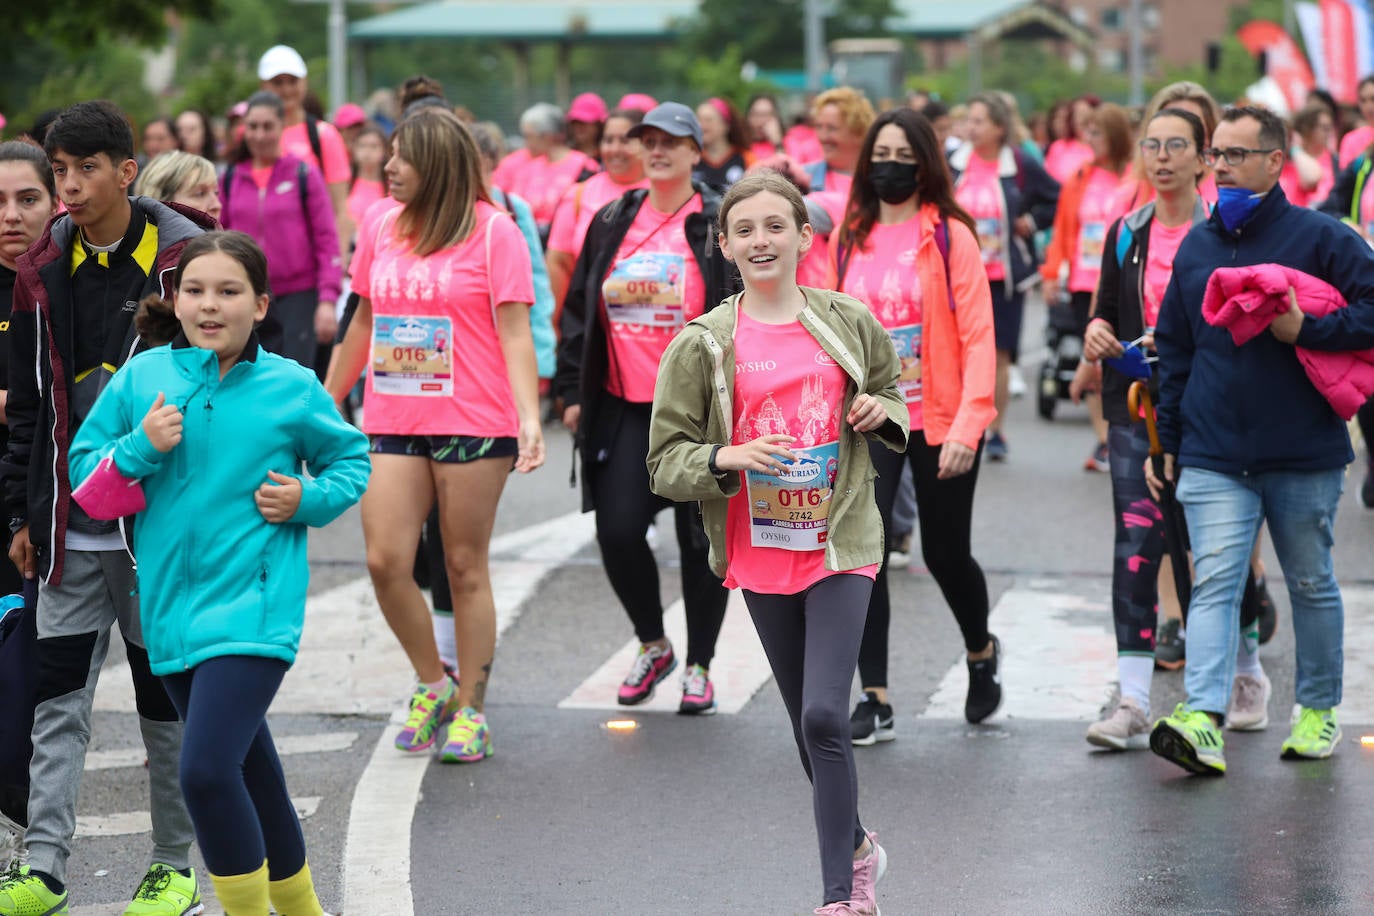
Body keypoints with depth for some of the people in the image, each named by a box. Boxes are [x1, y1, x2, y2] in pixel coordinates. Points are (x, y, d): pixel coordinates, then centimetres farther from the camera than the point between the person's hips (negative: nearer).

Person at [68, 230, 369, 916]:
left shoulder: (292, 388, -3)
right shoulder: (141, 377, 2)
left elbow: (351, 459, 12)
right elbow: (82, 467, 6)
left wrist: (311, 499, -6)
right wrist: (141, 447, -11)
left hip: (254, 608, -4)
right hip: (171, 606, 4)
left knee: (206, 769, -20)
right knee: (251, 771, 18)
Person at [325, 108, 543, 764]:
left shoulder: (493, 230, -5)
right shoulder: (380, 223, 9)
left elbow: (515, 332, -8)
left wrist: (530, 417, -19)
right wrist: (325, 403, 23)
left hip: (474, 422, -4)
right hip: (392, 423, 4)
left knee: (465, 569, 3)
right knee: (385, 561, -5)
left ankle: (470, 709, 14)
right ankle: (432, 685, 17)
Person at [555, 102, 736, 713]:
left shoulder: (723, 227, -2)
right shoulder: (611, 223, 10)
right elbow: (578, 309, 14)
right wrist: (570, 390, 9)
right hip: (624, 408, 3)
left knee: (701, 537, 3)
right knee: (618, 531, -5)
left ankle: (699, 666, 17)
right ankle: (652, 645, 18)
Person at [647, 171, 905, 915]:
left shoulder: (848, 323, 2)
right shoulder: (703, 344, -2)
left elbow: (893, 395, 19)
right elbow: (666, 463, -1)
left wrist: (881, 413, -4)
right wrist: (731, 458, -20)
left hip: (839, 545, -2)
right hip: (761, 553, 2)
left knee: (823, 716, -15)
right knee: (808, 724, 13)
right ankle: (857, 849, 36)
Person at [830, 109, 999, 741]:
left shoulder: (951, 236, -6)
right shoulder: (849, 238, 7)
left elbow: (977, 336, -10)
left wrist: (967, 427, -18)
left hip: (940, 423, -3)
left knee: (945, 552, 9)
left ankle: (981, 652, 40)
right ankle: (875, 701, -3)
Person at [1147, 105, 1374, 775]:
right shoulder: (1196, 247, 11)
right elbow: (1173, 348, 18)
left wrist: (1304, 329, -20)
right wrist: (1166, 439, 17)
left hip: (1304, 453, -3)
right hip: (1213, 456, 3)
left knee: (1311, 583, 11)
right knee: (1214, 583, -10)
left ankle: (1318, 711, 26)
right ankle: (1202, 721, -22)